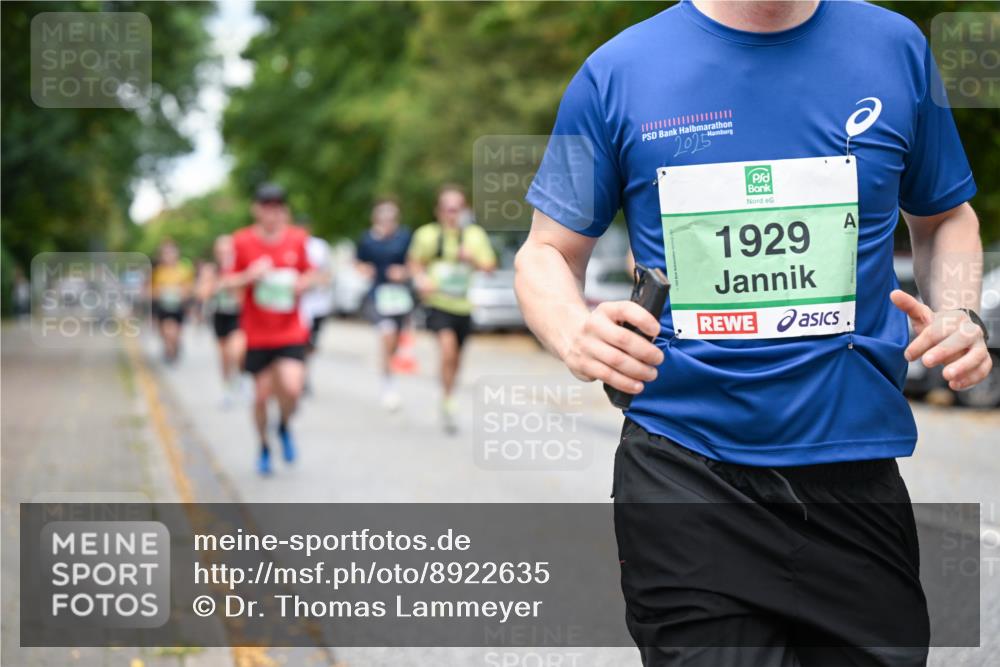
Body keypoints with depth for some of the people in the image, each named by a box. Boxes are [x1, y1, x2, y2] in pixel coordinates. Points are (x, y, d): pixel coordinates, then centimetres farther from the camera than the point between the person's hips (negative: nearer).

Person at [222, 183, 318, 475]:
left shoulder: (297, 238, 0)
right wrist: (250, 276, -19)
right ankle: (264, 447, 29)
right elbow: (228, 283, 1)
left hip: (291, 332, 0)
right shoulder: (242, 241, -4)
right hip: (257, 333, 0)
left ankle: (284, 426, 16)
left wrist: (302, 284, -8)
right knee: (262, 395, 3)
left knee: (291, 388, -17)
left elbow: (309, 274, 14)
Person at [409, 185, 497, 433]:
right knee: (448, 347, -27)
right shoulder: (427, 234, -5)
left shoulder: (475, 234, 0)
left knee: (456, 359, 14)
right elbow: (415, 261, 9)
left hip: (463, 306, 4)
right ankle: (446, 403, -14)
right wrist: (421, 279, -11)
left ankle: (448, 403, 38)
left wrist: (472, 258, -21)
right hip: (438, 303, -3)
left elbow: (490, 266, -1)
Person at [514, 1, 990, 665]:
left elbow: (945, 217, 19)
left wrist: (959, 318, -2)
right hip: (685, 476, -2)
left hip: (857, 461, 2)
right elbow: (548, 253, 6)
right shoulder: (618, 73, -1)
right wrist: (576, 332, -16)